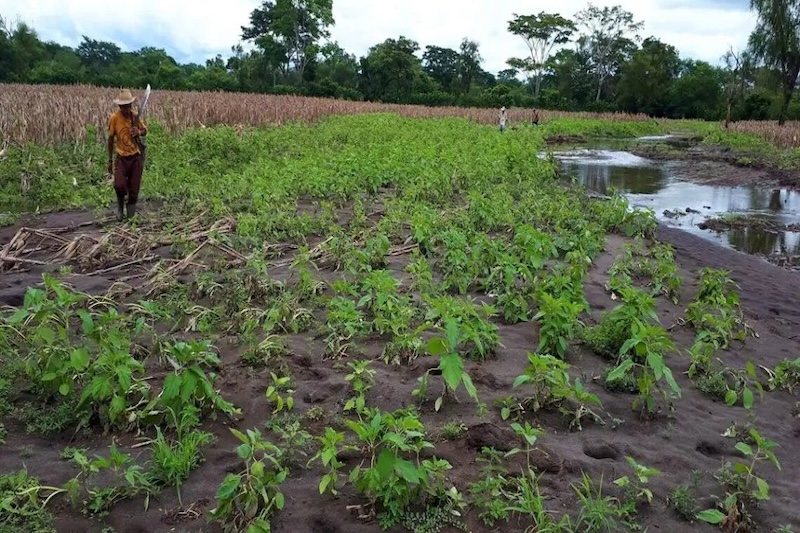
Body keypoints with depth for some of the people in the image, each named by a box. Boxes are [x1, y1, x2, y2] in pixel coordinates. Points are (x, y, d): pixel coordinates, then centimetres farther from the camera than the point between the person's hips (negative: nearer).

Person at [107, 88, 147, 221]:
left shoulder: (135, 116, -3)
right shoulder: (114, 118, -9)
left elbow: (145, 131, 12)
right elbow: (110, 139, 0)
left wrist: (139, 132, -14)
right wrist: (110, 160, 3)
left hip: (136, 157, 2)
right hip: (122, 157, -2)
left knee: (134, 188, 6)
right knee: (119, 185, -17)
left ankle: (131, 214, 26)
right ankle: (120, 205, 15)